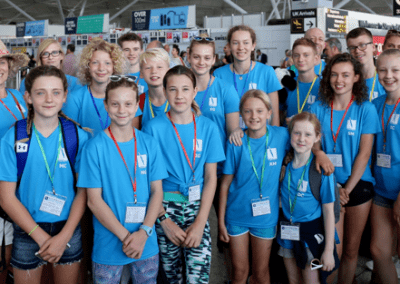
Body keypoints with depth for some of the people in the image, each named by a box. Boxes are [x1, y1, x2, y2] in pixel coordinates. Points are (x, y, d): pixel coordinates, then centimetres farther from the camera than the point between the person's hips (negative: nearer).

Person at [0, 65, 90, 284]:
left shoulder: (78, 136, -5)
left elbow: (83, 190, -3)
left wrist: (64, 236, -12)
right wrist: (41, 237, -12)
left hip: (68, 228, 1)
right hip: (27, 231, -1)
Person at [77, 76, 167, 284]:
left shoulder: (149, 144, 0)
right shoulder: (96, 146, -8)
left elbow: (157, 191, 0)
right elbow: (94, 200, -9)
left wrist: (144, 232, -12)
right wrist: (125, 236, -14)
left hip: (147, 245, 2)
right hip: (108, 247, -2)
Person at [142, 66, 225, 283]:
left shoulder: (207, 127, 1)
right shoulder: (154, 127, -4)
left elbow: (211, 177, 1)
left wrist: (200, 222, -7)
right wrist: (164, 219, -9)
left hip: (197, 207, 1)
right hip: (164, 208, -1)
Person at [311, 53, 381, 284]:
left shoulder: (366, 109, -3)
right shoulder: (318, 109, 2)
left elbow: (364, 153, -5)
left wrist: (347, 189, -9)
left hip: (357, 185, -1)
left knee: (351, 248, 7)